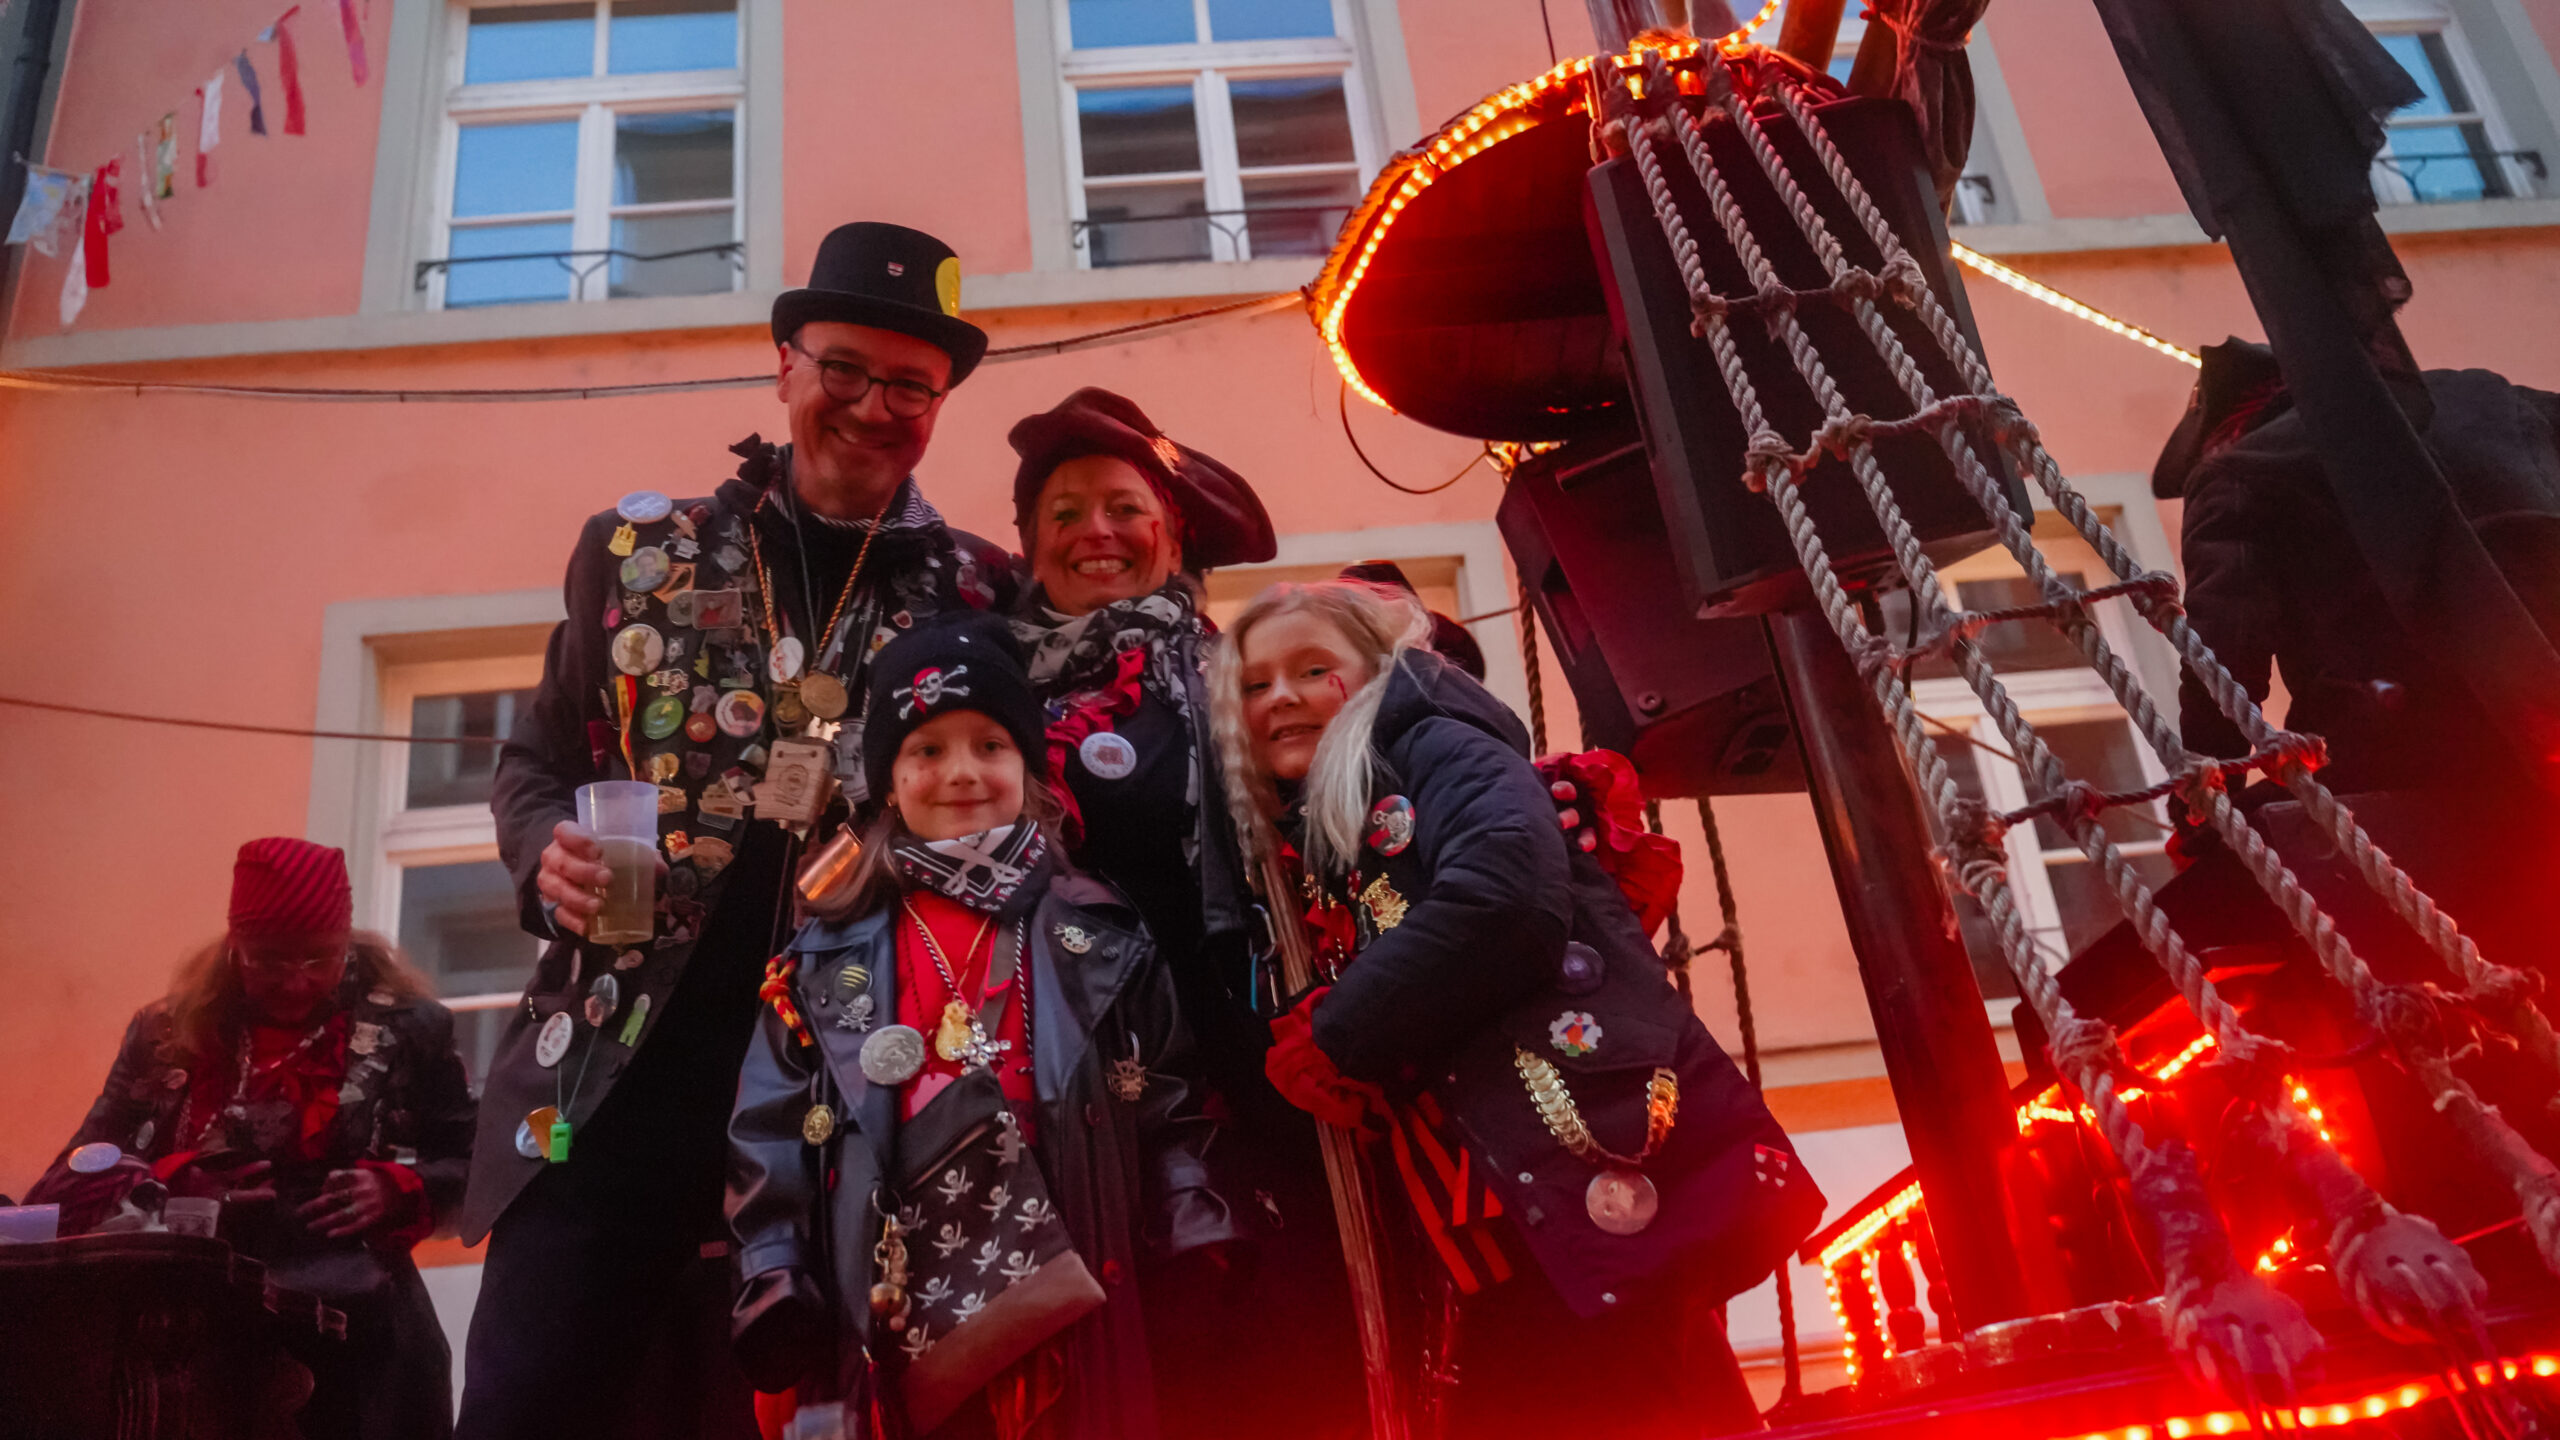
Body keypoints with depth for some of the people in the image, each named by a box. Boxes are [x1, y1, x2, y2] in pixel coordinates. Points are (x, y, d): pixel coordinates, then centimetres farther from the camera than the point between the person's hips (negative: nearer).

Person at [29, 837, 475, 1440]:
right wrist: (172, 1186, -11)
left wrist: (397, 1192, -13)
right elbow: (89, 1165, 9)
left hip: (359, 1335, -1)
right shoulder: (170, 1031, 6)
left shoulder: (406, 1027, 1)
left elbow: (470, 1162, 7)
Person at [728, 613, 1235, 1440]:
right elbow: (770, 1148, 5)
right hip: (892, 1334, 1)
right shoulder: (827, 960, 6)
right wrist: (779, 1309, -2)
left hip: (1067, 1327, 0)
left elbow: (1171, 1120, 4)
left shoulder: (1104, 944, 5)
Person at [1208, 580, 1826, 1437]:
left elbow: (1506, 896, -16)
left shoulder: (1441, 749, 4)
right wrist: (1297, 1062, 5)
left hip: (1593, 1155, -7)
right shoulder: (1301, 856, 25)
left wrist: (1332, 1042, -9)